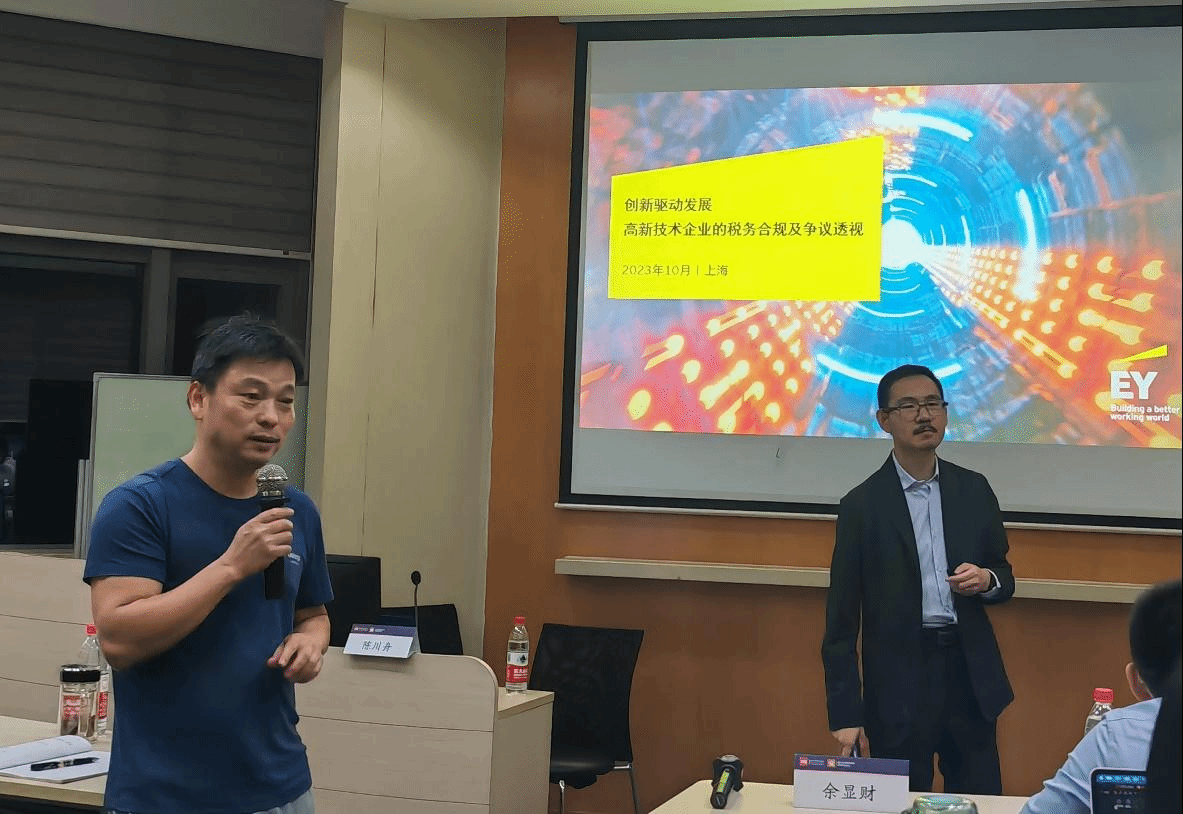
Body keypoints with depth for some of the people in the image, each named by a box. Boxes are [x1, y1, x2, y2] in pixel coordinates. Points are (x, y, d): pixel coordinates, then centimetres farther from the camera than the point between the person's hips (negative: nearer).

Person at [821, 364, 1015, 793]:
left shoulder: (974, 490, 6)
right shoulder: (862, 505, -4)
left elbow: (1004, 578, 16)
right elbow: (841, 621, -4)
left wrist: (987, 580, -9)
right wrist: (845, 714, -8)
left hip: (969, 673, 3)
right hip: (898, 682, -3)